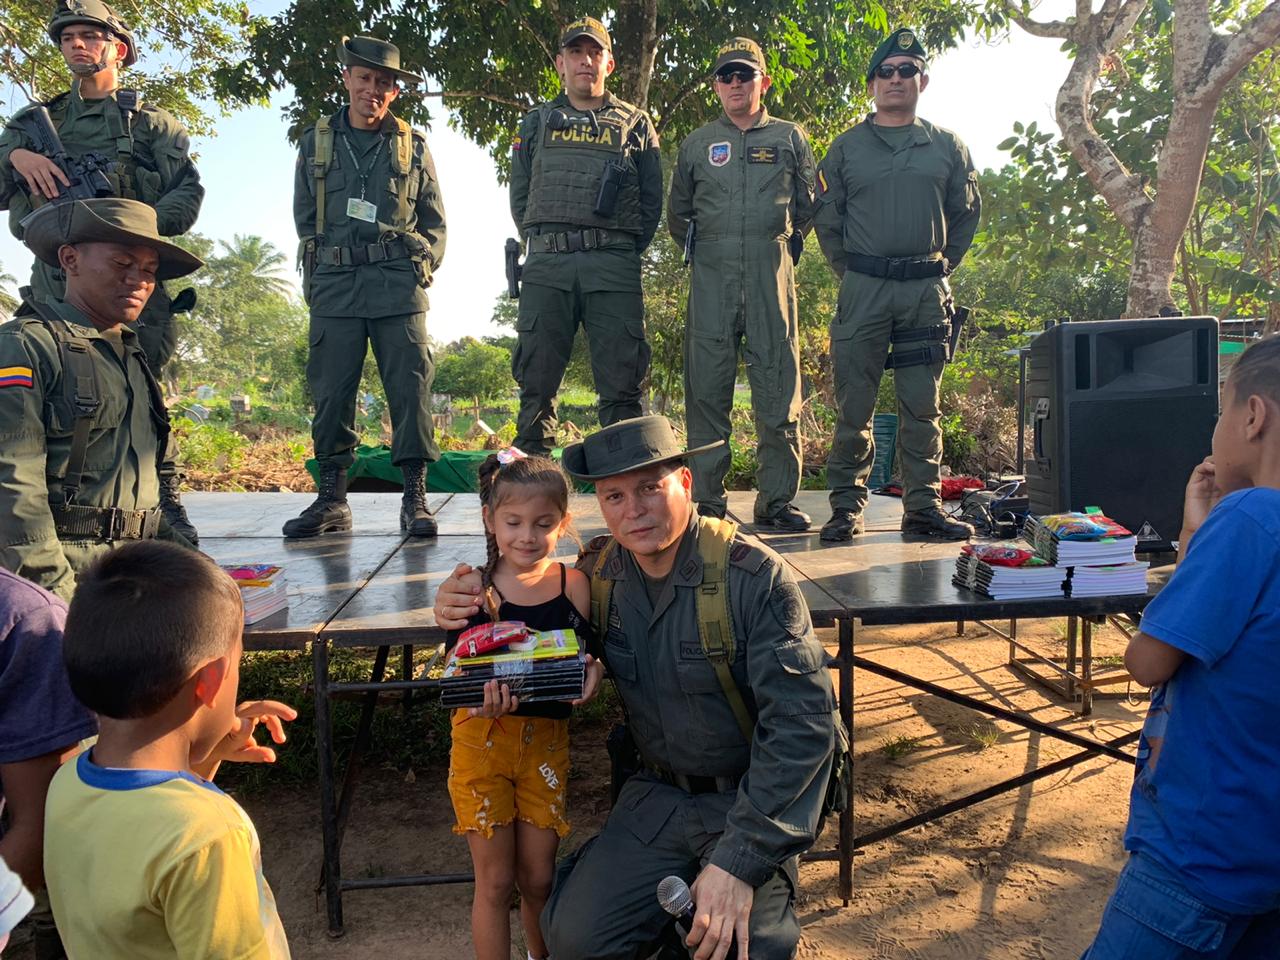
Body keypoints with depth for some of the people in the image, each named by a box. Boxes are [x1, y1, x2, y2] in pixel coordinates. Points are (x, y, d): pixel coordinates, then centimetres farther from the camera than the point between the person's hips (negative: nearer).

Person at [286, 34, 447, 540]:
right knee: (331, 390, 0)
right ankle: (331, 497, 8)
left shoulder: (412, 144, 13)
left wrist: (424, 266, 2)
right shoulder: (316, 142, 15)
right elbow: (304, 217, 18)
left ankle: (415, 497, -3)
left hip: (398, 282, -1)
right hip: (335, 284, 1)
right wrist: (315, 275, 7)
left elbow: (434, 220, 16)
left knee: (410, 387, -7)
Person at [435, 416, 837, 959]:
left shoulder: (755, 576, -21)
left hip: (750, 797, -3)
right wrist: (466, 613, -10)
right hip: (660, 793, 4)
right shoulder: (599, 574, -4)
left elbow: (802, 723, -22)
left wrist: (742, 858, -25)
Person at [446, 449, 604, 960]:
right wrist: (479, 697, -29)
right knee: (494, 880, 8)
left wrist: (589, 676, -23)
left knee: (538, 877, 14)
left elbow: (590, 658, 0)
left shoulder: (574, 585, -6)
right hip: (481, 739, -1)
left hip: (546, 740, 1)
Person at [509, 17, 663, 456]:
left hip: (614, 266, -1)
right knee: (537, 377, 0)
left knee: (620, 380, -4)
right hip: (546, 265, 1)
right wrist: (540, 243, 6)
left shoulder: (635, 124, 16)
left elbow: (652, 200, 12)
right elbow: (519, 193, 17)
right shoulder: (537, 122, 20)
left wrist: (626, 251, 4)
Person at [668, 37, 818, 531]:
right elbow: (677, 212, 24)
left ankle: (777, 499, 1)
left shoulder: (790, 138, 15)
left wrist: (786, 242, 14)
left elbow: (810, 205, 19)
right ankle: (706, 498, 2)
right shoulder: (696, 143, 17)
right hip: (712, 275, 1)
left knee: (777, 384, -4)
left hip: (771, 273, 0)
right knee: (707, 386, -3)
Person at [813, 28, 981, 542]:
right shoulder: (846, 147, 9)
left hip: (927, 292, 2)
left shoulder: (947, 146, 12)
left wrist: (941, 266, 12)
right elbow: (826, 219, 11)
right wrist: (851, 271, 6)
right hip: (863, 288, -1)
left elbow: (965, 214, 19)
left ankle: (924, 506, 11)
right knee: (854, 403, -3)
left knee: (921, 406, 4)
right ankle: (847, 507, 4)